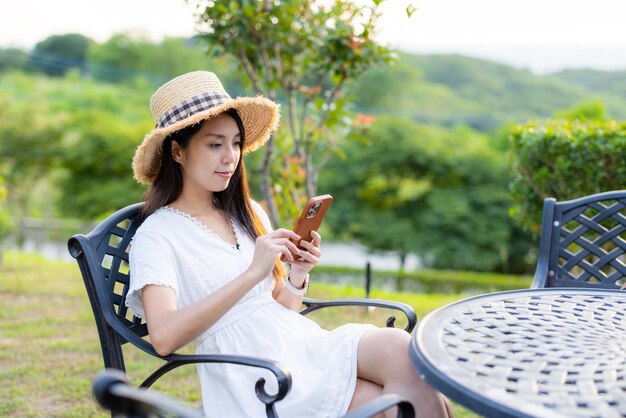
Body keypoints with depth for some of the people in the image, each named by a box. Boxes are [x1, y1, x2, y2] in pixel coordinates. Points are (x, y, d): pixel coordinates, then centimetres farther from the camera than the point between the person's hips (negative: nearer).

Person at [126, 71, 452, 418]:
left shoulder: (248, 213, 15)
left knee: (399, 347, -23)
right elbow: (163, 337, -20)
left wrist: (297, 277, -3)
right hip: (257, 379, -6)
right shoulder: (157, 234, -3)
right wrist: (252, 273, -22)